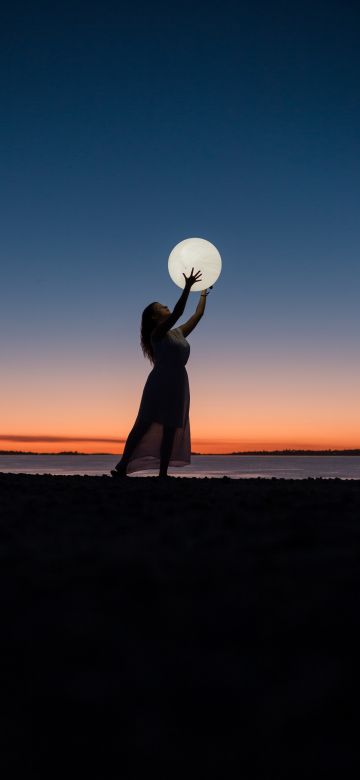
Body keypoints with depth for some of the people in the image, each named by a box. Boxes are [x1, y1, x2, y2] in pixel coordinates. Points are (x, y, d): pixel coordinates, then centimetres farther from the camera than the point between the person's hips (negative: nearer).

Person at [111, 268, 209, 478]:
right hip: (160, 382, -7)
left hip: (178, 384, 7)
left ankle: (163, 472, 4)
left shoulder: (179, 333, 18)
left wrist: (203, 294, 29)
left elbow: (198, 315, 25)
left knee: (171, 429, 3)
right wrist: (187, 287, -23)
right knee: (145, 424, -10)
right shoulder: (157, 333, -4)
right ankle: (122, 467, -9)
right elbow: (177, 313, -18)